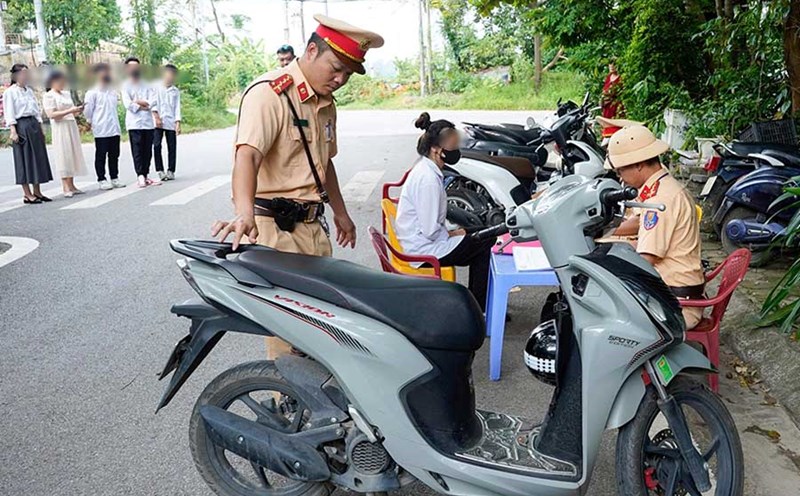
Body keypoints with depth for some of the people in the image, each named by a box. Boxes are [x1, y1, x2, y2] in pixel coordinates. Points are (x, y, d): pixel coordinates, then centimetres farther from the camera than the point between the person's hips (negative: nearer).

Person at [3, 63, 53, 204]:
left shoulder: (29, 90, 15)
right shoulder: (10, 92, -4)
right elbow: (9, 113, -9)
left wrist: (41, 128, 13)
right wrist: (13, 131, -17)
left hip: (34, 125, 7)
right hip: (21, 126, -7)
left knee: (38, 158, 7)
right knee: (24, 159, -3)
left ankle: (37, 192, 15)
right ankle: (27, 194, 2)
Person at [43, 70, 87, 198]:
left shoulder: (66, 94, 15)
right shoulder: (48, 96, -6)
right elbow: (51, 115, -16)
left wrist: (78, 110, 1)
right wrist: (69, 111, -20)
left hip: (72, 127, 7)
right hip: (60, 129, -7)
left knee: (73, 155, 6)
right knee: (63, 156, -7)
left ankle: (71, 185, 11)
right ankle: (66, 187, -6)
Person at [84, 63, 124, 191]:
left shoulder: (113, 91, 12)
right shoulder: (92, 92, -7)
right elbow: (87, 110, -5)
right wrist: (91, 122, 6)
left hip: (114, 129, 6)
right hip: (101, 130, -5)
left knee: (114, 155, 10)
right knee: (101, 156, 2)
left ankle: (114, 178, 19)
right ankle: (102, 180, 8)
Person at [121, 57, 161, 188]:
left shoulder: (147, 84, 13)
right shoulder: (125, 86, 4)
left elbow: (153, 100, -1)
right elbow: (128, 104, -8)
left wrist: (139, 102, -11)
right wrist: (144, 106, -8)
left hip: (148, 121, 3)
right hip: (134, 122, -3)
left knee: (148, 151, 4)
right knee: (137, 151, -6)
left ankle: (145, 176, 10)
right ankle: (140, 176, -5)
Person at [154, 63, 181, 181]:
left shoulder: (176, 91, 12)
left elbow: (177, 107, 7)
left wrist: (178, 122, -3)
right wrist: (156, 117, -9)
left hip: (171, 123, 2)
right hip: (158, 123, -2)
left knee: (172, 147, 2)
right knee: (156, 146, -7)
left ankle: (171, 171, 11)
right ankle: (160, 171, 1)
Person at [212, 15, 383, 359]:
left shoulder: (326, 103, 15)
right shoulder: (269, 92, -14)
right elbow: (247, 154, -29)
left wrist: (340, 212, 31)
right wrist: (244, 214, -45)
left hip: (312, 224, 8)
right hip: (273, 227, -8)